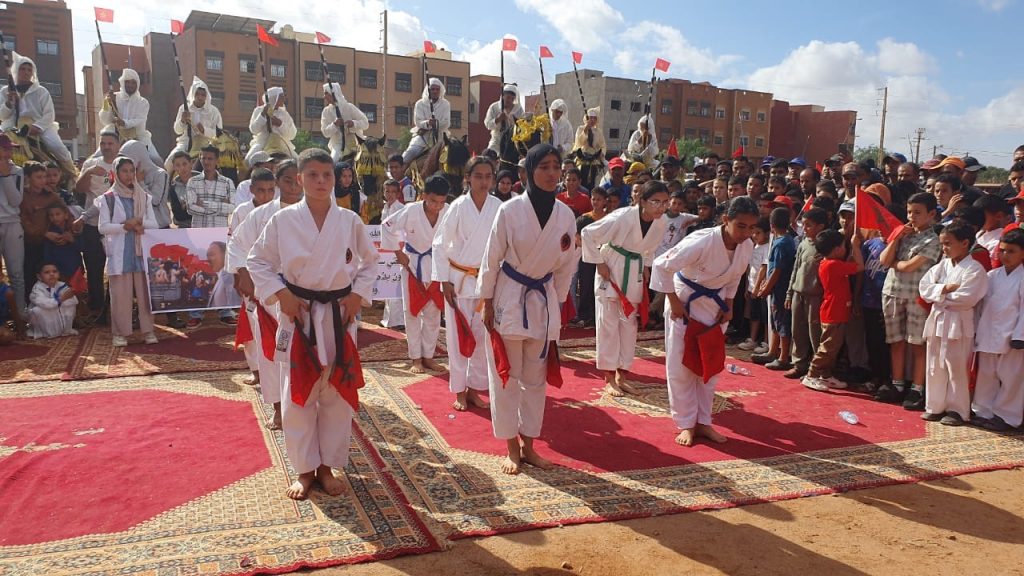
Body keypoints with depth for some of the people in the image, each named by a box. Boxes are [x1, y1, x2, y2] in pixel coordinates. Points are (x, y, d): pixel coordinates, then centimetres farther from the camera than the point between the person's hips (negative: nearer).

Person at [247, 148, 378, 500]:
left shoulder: (349, 221, -1)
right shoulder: (283, 220, -4)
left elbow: (369, 261, 11)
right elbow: (258, 261, 4)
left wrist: (358, 295, -2)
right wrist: (281, 295, -8)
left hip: (339, 316, 1)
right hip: (298, 315, -1)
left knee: (337, 394, 8)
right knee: (297, 395, 5)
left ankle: (327, 466, 26)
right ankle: (305, 469, 23)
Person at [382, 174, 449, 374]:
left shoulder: (448, 212, -18)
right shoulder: (411, 211, -23)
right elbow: (387, 226, -10)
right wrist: (397, 252, -7)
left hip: (435, 265, 2)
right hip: (413, 264, -2)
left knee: (433, 313, 9)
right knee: (413, 312, 4)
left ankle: (428, 356, 23)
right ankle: (416, 358, 15)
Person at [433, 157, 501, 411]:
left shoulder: (498, 207, -5)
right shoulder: (458, 206, -11)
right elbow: (440, 244, -6)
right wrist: (444, 281, -8)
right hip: (459, 279, -2)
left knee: (483, 337, 8)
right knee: (458, 337, 4)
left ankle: (474, 388, 24)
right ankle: (459, 391, 18)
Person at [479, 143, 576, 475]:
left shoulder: (565, 215, -3)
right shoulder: (510, 211, -14)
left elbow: (566, 264, 7)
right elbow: (491, 259, -7)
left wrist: (557, 304, 10)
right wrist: (487, 303, -6)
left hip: (543, 301, 4)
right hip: (509, 298, -4)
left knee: (535, 379, 13)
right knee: (507, 378, 5)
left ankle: (529, 445, 28)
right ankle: (511, 448, 20)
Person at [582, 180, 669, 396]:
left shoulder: (661, 223, -9)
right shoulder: (622, 218, -27)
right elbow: (588, 233, -21)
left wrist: (646, 267, 6)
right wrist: (599, 263, -17)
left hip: (635, 272, 6)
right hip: (611, 269, -6)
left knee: (630, 323, 11)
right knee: (608, 322, -2)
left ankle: (621, 374, 24)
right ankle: (609, 378, 9)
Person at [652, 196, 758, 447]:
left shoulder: (747, 247, -13)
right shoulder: (701, 241, -33)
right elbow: (662, 266, -28)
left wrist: (728, 304, 0)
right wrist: (674, 302, -21)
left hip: (714, 305, 6)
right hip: (685, 302, -5)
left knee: (710, 365, 11)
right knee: (680, 365, -1)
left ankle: (702, 422, 24)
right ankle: (686, 424, 14)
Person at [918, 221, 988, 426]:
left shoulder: (974, 269, -10)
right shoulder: (942, 265, 10)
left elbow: (966, 298, -21)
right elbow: (925, 287, 0)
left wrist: (940, 295, -10)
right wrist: (946, 288, -15)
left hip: (958, 325, -6)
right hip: (936, 321, 7)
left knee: (956, 368, 2)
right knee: (934, 367, 12)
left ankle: (957, 410, 14)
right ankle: (935, 406, 22)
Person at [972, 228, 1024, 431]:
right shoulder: (992, 276, 6)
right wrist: (977, 330, 8)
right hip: (988, 336, 5)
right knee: (985, 374, 13)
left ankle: (1006, 416, 13)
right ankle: (983, 411, 24)